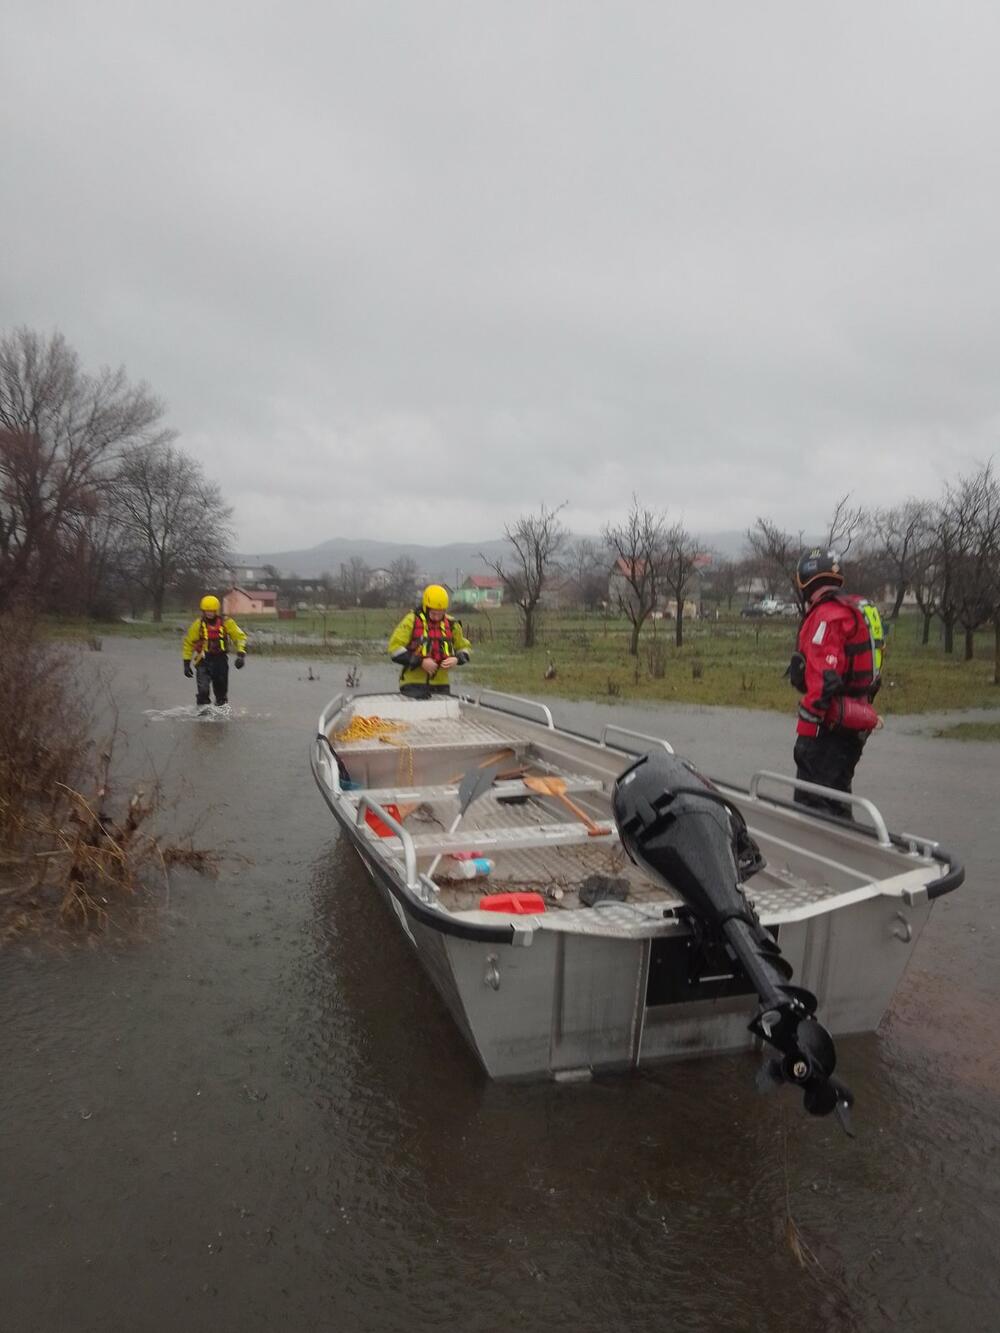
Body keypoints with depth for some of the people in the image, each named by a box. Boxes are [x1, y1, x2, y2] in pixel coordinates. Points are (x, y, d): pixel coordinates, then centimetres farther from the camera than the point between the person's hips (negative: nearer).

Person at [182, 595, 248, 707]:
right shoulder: (198, 624, -2)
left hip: (221, 660, 1)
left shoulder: (226, 622, -3)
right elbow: (188, 643, 7)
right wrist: (186, 663, 5)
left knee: (222, 691, 11)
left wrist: (241, 654, -14)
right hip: (204, 661, -1)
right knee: (203, 690, -17)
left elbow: (240, 637, 1)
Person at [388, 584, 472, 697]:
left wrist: (456, 659, -5)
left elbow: (465, 647, 18)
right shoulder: (411, 622, -6)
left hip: (441, 684, 4)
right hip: (413, 684, -4)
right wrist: (420, 662, -18)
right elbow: (394, 648, -11)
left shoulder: (451, 624, 6)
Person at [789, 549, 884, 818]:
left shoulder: (826, 616, -16)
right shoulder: (858, 610, 15)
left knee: (812, 802, -7)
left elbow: (823, 680, -25)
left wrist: (806, 730, -23)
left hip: (831, 725, -10)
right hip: (854, 726, 10)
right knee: (836, 800, 20)